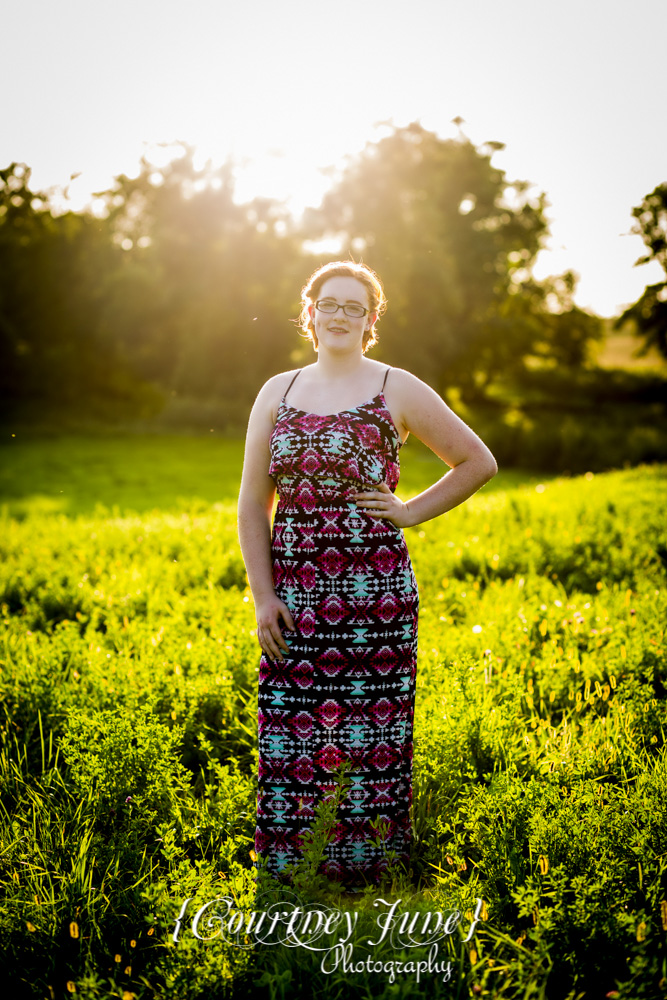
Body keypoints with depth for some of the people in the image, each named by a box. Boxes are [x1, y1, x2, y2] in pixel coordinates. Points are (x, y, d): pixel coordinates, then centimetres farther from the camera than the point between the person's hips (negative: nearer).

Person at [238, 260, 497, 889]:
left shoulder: (396, 390, 4)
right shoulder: (277, 393, 12)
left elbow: (478, 463, 10)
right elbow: (253, 505, 11)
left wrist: (410, 512, 1)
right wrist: (263, 597, 2)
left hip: (375, 594, -3)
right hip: (295, 596, 3)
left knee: (371, 729, 0)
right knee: (290, 735, 2)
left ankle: (367, 869, 12)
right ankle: (292, 871, 15)